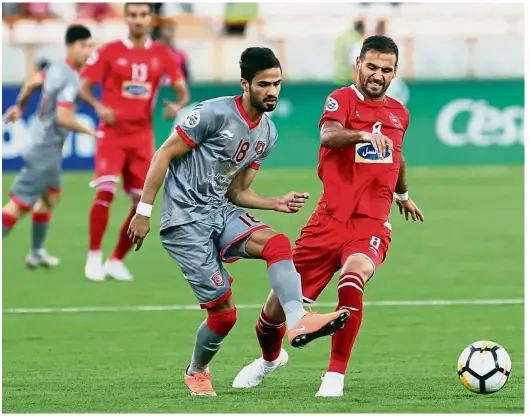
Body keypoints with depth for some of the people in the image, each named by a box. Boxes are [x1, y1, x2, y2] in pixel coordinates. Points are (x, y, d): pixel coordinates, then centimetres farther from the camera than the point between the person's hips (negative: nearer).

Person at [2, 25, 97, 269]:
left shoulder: (57, 69, 7)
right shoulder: (71, 79, -21)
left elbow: (32, 82, 23)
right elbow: (63, 118, -28)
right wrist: (89, 132, -14)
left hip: (44, 145, 10)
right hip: (46, 150, -10)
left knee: (50, 196, 25)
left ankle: (37, 252, 34)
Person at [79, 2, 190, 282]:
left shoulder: (162, 54, 5)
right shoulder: (110, 52, -2)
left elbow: (182, 91, 6)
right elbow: (84, 86, 1)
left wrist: (178, 105, -17)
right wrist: (98, 106, -19)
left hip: (142, 136, 3)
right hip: (112, 132, -3)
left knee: (142, 201, 1)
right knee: (105, 192, -18)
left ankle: (116, 261, 15)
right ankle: (94, 258, -5)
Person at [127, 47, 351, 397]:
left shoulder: (267, 134, 9)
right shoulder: (216, 113, -14)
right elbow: (164, 155, -10)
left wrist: (277, 204, -3)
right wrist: (144, 212, -11)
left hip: (222, 213, 7)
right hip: (185, 220, -7)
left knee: (278, 243, -23)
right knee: (224, 312, -8)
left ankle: (297, 321, -39)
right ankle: (197, 373, 19)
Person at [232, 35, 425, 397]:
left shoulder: (399, 113, 12)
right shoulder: (343, 99, -3)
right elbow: (328, 136, -26)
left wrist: (403, 195, 51)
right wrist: (363, 135, -46)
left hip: (372, 225, 1)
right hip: (330, 219, -1)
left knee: (353, 278, -34)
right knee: (277, 310, 3)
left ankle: (336, 375, -22)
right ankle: (269, 358, 39)